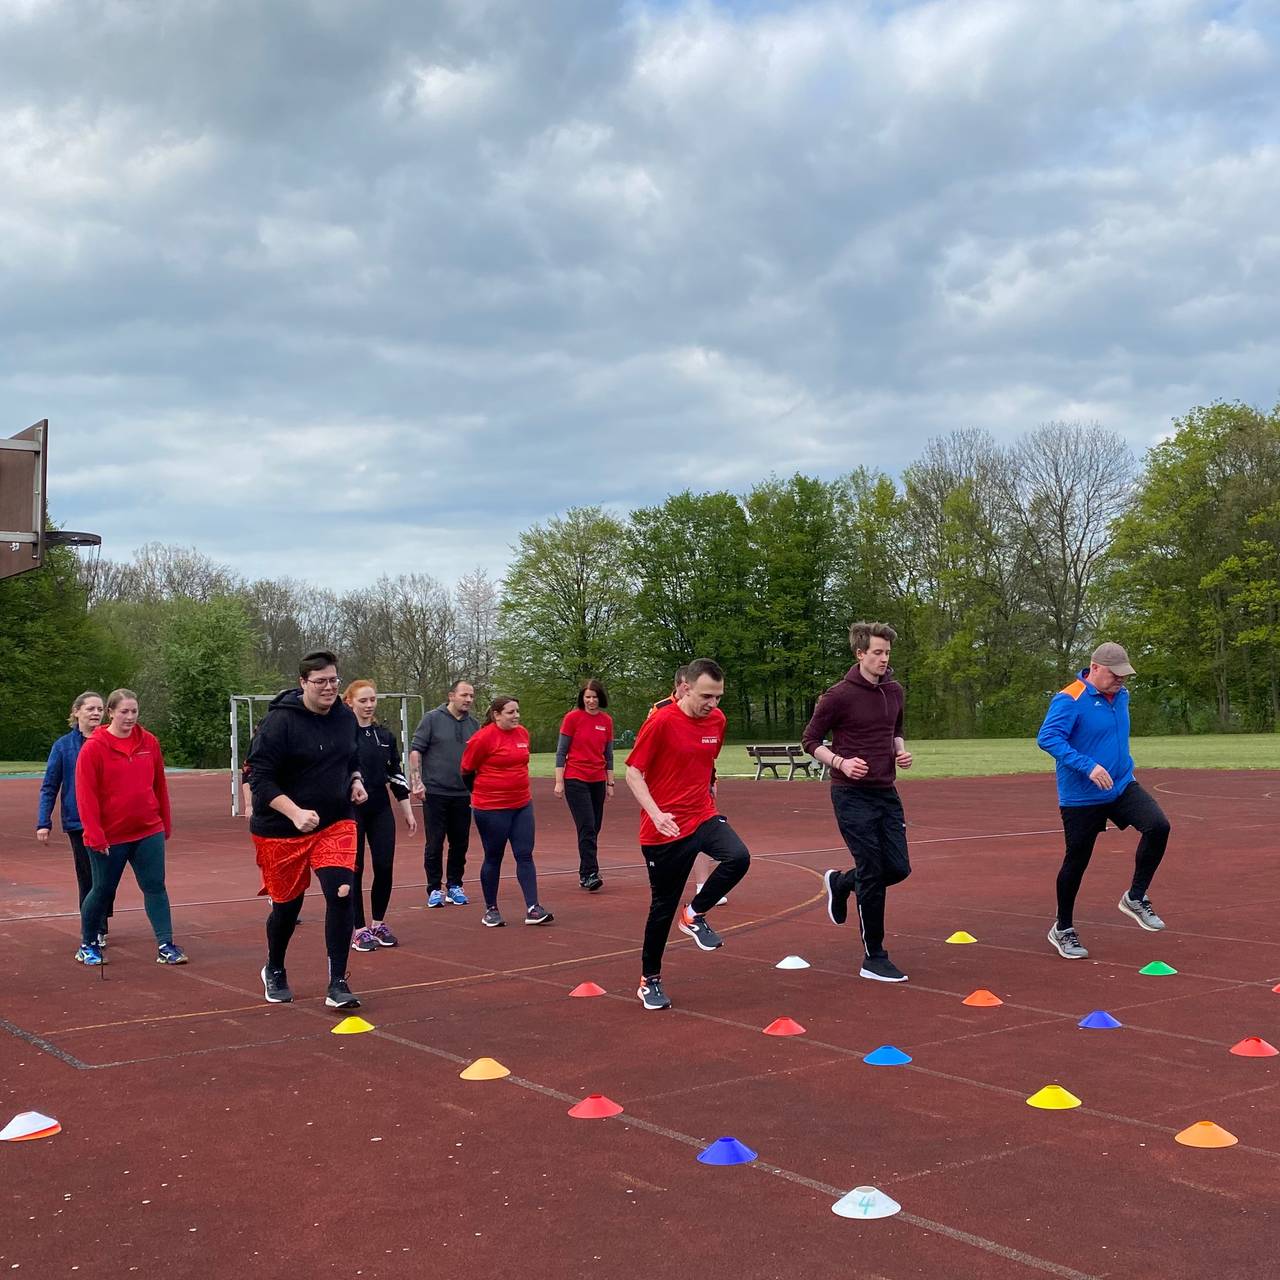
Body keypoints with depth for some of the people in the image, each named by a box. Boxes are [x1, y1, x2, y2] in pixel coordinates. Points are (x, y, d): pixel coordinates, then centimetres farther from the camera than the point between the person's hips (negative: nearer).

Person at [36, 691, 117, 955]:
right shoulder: (64, 746, -1)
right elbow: (49, 787, 1)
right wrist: (43, 823, -6)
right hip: (78, 824, -1)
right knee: (88, 879, 3)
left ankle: (98, 931, 21)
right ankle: (94, 935, 12)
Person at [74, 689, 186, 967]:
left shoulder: (149, 742, 2)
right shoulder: (93, 748, -9)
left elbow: (160, 785, 9)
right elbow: (86, 795, -12)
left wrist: (165, 824, 11)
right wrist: (95, 835, -15)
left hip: (149, 832, 3)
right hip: (109, 837, -3)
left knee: (155, 886, -1)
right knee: (103, 890, 9)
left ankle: (165, 946, 1)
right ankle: (88, 944, 28)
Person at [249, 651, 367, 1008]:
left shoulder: (345, 716, 3)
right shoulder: (280, 721, -16)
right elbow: (259, 778, -18)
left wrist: (356, 781, 1)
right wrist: (295, 813, -29)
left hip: (336, 824, 4)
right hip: (281, 828, -3)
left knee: (341, 894, -14)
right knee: (287, 904, 10)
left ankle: (337, 985, -5)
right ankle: (274, 972, 39)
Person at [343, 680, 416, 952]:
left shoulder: (385, 735, 10)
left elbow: (396, 774, 14)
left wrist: (407, 811, 13)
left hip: (381, 811, 5)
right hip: (350, 810, -5)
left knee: (384, 867, 3)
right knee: (354, 869, 2)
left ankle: (378, 924, 21)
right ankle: (359, 930, 12)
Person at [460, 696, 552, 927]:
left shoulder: (523, 733, 5)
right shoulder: (484, 737, -14)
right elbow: (467, 770, -5)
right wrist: (480, 792, 7)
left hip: (522, 805, 6)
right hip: (491, 808, -5)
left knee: (525, 855, 1)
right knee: (493, 858, 6)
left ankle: (532, 908, 0)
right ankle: (491, 910, 18)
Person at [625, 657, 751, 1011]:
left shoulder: (717, 719, 2)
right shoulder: (661, 721, -16)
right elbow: (633, 772, -13)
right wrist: (656, 814, -25)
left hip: (703, 817, 5)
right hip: (665, 828, -5)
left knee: (738, 858, -24)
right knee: (663, 906, 4)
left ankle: (695, 915, 1)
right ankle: (649, 980, 24)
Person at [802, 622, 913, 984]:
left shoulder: (894, 691, 6)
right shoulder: (839, 696, -12)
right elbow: (809, 740, -5)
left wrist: (901, 750, 2)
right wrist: (840, 762, -20)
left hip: (886, 792, 6)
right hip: (852, 795, -6)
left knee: (898, 868, 2)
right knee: (872, 874, -7)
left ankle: (840, 883, 33)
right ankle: (874, 960, 5)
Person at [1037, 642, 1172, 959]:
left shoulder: (1121, 695, 6)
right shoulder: (1069, 700, -19)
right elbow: (1047, 738, -29)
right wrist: (1088, 767, -35)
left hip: (1123, 787, 6)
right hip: (1081, 798, -6)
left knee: (1158, 826, -16)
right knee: (1077, 861, 3)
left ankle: (1135, 898, 3)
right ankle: (1062, 929, 24)